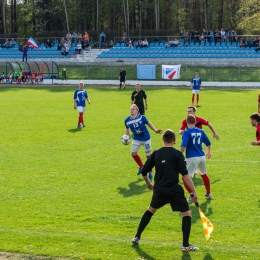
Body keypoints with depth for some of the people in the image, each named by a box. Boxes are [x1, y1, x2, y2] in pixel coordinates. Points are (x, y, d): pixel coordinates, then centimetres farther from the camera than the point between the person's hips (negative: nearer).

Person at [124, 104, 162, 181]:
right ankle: (141, 166, 33)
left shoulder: (142, 117, -19)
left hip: (146, 138, -3)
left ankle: (150, 172, 19)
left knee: (148, 155, 4)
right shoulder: (127, 121, -10)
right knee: (133, 153, 6)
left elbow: (149, 123, -4)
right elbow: (127, 129, 9)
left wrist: (155, 131, -6)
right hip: (136, 139, 3)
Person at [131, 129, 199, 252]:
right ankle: (185, 245, -1)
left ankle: (137, 237, 30)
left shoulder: (156, 153, 7)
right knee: (187, 214, 7)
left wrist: (149, 184, 30)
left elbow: (144, 172, 10)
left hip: (159, 189, 4)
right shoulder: (177, 154, -5)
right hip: (173, 190, -4)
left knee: (151, 210, 27)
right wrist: (194, 192, -13)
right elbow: (185, 174, -14)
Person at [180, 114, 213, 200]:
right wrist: (208, 152, 38)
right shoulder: (200, 131, 8)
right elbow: (208, 143, 20)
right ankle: (208, 193, 40)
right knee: (204, 175, 29)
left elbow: (183, 146, -21)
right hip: (202, 157, 6)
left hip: (192, 158, -6)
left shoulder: (187, 132, -8)